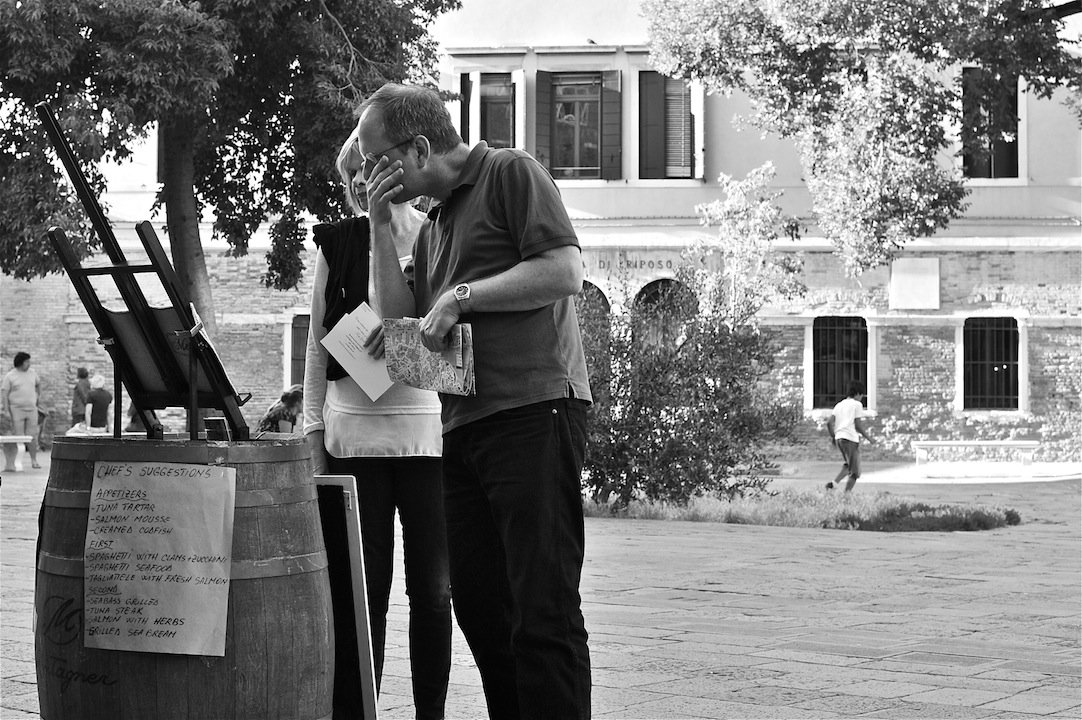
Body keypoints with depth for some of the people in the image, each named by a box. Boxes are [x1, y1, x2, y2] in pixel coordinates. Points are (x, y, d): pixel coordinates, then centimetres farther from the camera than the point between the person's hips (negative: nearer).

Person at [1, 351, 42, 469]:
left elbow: (38, 383, 30)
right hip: (16, 409, -3)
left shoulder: (32, 372, 8)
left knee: (32, 436, 1)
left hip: (31, 409, 3)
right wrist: (6, 410, -11)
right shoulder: (10, 376, -4)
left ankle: (34, 461, 8)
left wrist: (38, 395, 26)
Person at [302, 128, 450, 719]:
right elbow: (317, 344, 11)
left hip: (427, 431, -1)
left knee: (432, 590, 2)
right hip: (354, 434, 1)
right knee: (363, 591, 2)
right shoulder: (337, 245, 8)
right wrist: (314, 433, 6)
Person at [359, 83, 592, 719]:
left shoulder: (511, 174, 0)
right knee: (477, 602, 9)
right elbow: (400, 319, 19)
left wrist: (461, 295, -9)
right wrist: (382, 227, 12)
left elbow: (567, 273, -11)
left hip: (533, 410, -9)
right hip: (463, 427, 9)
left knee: (542, 611, -11)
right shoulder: (433, 225, 24)